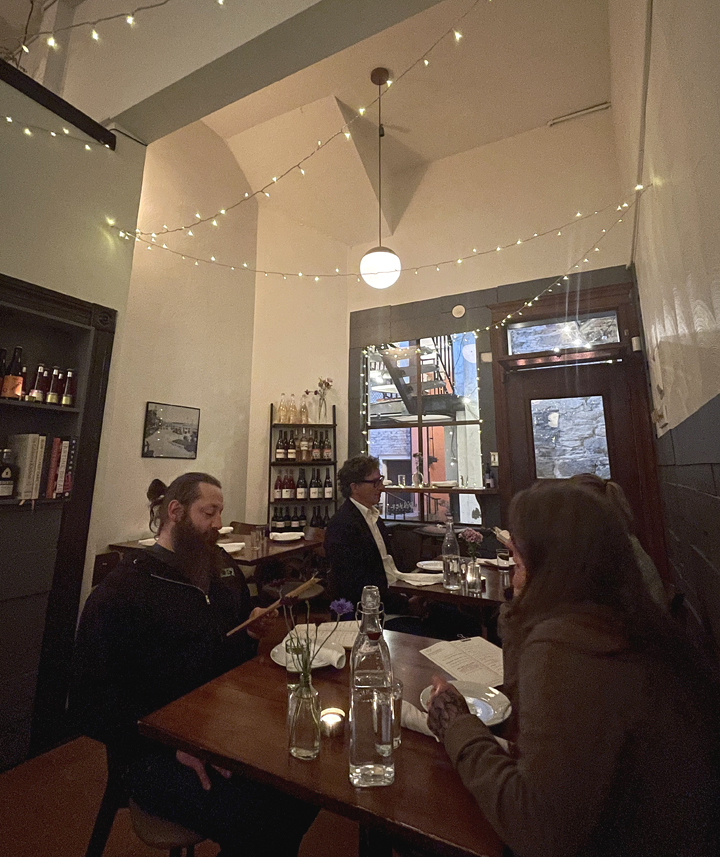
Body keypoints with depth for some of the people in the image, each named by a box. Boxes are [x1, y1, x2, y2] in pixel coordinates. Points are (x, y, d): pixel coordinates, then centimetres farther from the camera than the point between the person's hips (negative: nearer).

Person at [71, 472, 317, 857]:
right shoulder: (118, 592, -10)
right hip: (158, 750, -6)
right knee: (255, 822, -24)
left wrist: (254, 631, 0)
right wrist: (175, 746, -24)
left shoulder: (222, 568, 10)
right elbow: (92, 702, -14)